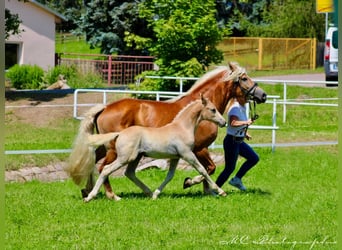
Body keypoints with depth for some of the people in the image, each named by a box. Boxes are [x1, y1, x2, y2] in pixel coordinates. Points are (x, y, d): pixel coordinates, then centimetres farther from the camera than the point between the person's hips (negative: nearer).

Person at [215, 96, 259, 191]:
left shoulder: (242, 107, 9)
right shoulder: (235, 108, -21)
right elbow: (233, 123, -37)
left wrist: (245, 133, 12)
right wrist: (246, 122, -44)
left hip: (239, 141, 10)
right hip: (232, 141, -10)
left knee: (254, 158, 10)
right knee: (229, 168, -3)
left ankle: (236, 180, 15)